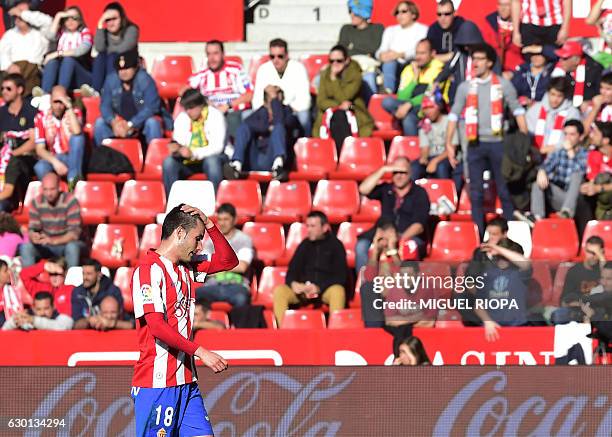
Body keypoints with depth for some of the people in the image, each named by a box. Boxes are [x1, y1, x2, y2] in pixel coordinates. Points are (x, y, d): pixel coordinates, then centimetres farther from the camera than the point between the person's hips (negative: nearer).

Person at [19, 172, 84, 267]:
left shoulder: (71, 201, -16)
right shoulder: (36, 202, -5)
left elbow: (74, 233, -21)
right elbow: (32, 229, -4)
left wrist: (53, 241, -38)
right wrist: (34, 236, -30)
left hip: (66, 243, -3)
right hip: (45, 247, 3)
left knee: (72, 247, -37)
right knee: (25, 247, -24)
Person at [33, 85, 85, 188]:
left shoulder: (74, 113, -4)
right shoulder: (42, 117, -3)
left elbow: (77, 132, -28)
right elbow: (40, 149, -6)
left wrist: (69, 107, -25)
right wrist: (55, 162, -23)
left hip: (73, 159, 1)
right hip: (52, 159, -1)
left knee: (78, 136, -29)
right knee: (40, 168, -34)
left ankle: (73, 178, -30)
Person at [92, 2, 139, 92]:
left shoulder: (131, 29, -10)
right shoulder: (104, 32, 0)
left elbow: (123, 49, -25)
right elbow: (99, 48, -18)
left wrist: (107, 50, -9)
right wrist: (100, 26, -19)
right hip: (108, 70, 3)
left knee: (112, 57, -29)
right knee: (100, 57, -24)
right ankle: (95, 91, -37)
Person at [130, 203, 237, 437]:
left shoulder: (186, 269, 14)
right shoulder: (149, 269, -12)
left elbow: (228, 260, 25)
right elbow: (157, 326, -20)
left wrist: (208, 224, 11)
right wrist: (200, 352, -21)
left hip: (186, 381, 8)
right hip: (157, 383, -8)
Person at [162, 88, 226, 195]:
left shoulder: (215, 115, -9)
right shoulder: (181, 118, 4)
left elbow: (217, 146, -17)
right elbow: (177, 141, 4)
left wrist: (194, 153, -30)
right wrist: (175, 147, -22)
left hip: (211, 157, -4)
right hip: (188, 162, 4)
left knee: (212, 161, -38)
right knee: (168, 162, -25)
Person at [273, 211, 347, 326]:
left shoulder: (335, 245, 3)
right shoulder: (304, 245, 14)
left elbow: (340, 276, -4)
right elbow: (292, 271, 12)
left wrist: (319, 287, -18)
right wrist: (293, 283, -13)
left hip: (326, 290, -3)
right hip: (303, 290, 3)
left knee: (338, 291, -37)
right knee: (279, 290, -24)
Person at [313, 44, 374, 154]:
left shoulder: (355, 75, -4)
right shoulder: (325, 75, 7)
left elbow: (343, 98, -15)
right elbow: (320, 101, -1)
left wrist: (334, 78, -15)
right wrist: (339, 105, -16)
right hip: (330, 112, 2)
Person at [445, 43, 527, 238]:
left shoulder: (503, 85, 2)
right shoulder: (465, 87, 8)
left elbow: (517, 111, 3)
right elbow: (454, 115, 9)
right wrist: (449, 143, 2)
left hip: (497, 143, -2)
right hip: (475, 144, 2)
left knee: (505, 190, 1)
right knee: (476, 192, 4)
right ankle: (478, 234, 8)